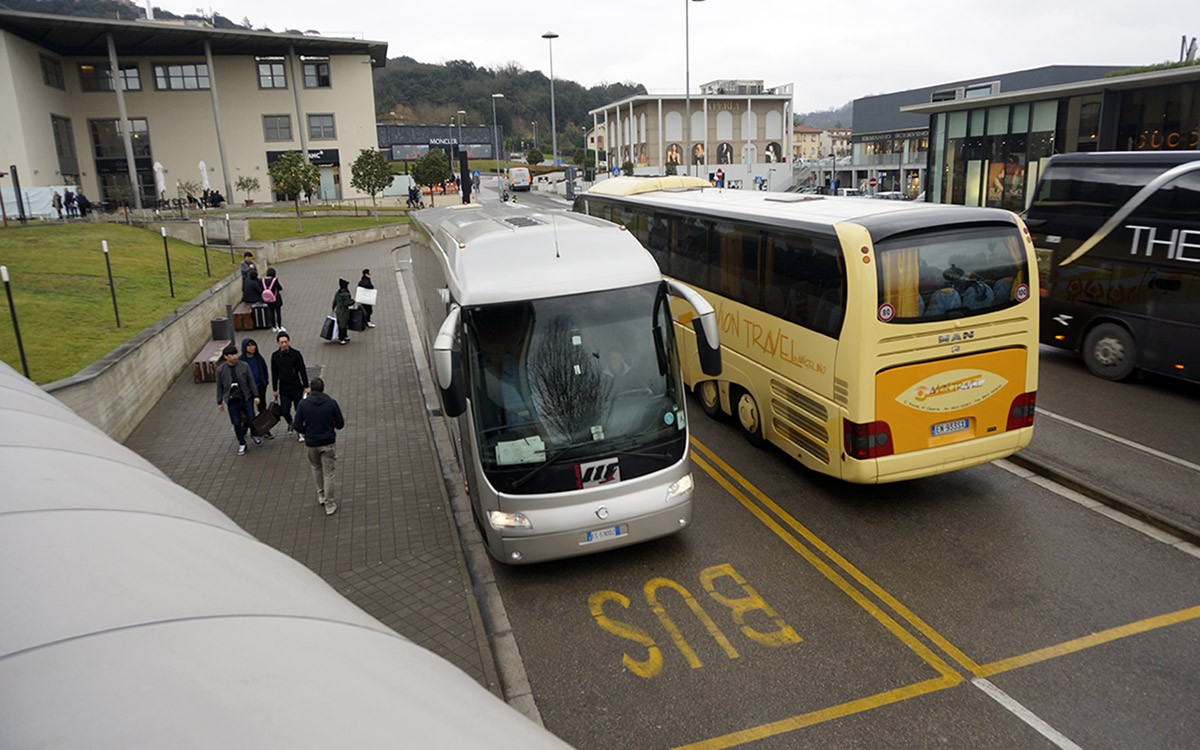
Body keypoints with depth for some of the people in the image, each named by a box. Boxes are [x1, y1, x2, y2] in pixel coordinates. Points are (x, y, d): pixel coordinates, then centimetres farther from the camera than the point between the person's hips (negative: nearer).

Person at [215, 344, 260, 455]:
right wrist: (220, 402, 5)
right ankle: (242, 444, 20)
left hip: (246, 398, 0)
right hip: (232, 401, 0)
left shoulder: (244, 366, -5)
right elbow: (219, 387, 3)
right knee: (237, 423, 5)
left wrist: (255, 396, -2)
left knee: (251, 419, 6)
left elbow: (251, 382, 0)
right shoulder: (220, 370, -4)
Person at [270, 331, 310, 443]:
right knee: (285, 411, 2)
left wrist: (306, 386, -5)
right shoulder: (275, 356, -1)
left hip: (297, 387, -2)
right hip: (284, 389, 2)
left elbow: (302, 370, -4)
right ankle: (290, 423, 35)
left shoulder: (296, 354, -7)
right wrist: (275, 389, 8)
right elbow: (274, 374, 6)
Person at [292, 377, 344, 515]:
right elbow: (340, 424, -7)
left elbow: (297, 425, -6)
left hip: (312, 443, 2)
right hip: (329, 443, -2)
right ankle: (329, 505, 12)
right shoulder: (331, 403, -12)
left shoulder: (303, 404, -8)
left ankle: (321, 495, 37)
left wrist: (306, 432, 14)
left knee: (316, 468, 27)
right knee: (329, 473, 7)